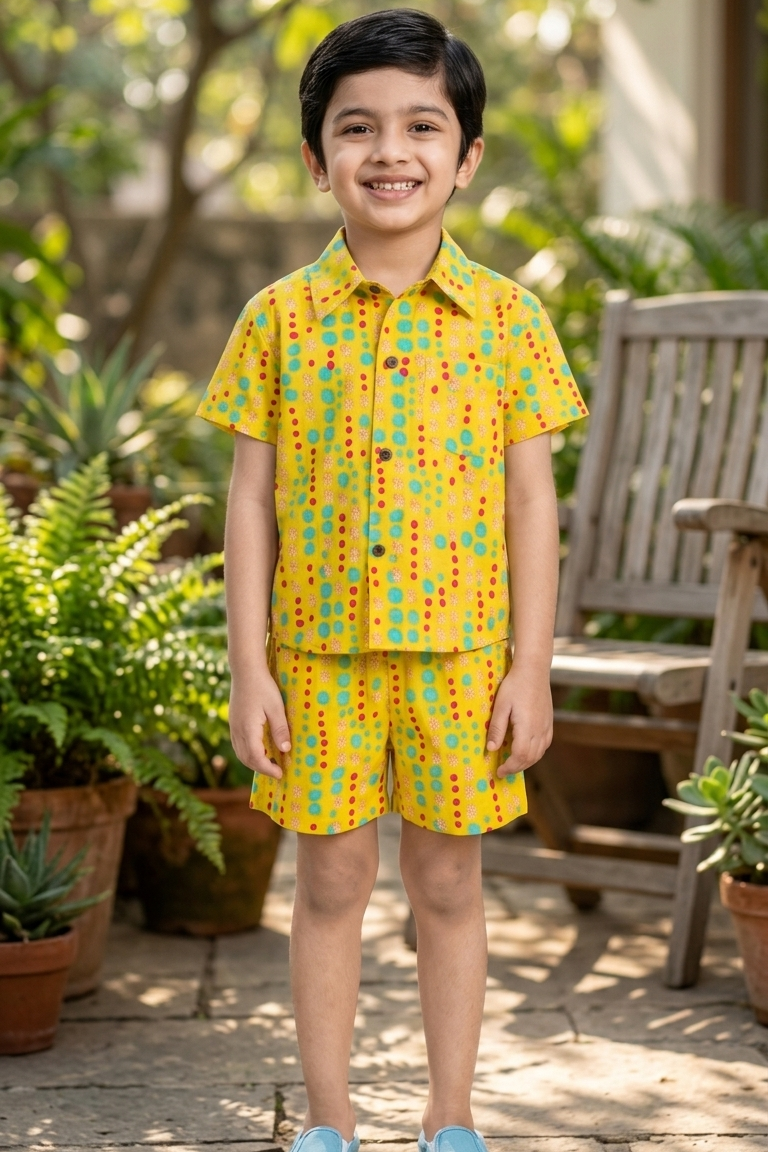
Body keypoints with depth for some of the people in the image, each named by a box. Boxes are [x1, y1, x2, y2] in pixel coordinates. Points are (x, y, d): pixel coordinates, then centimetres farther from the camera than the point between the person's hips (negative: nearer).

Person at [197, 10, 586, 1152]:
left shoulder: (506, 319, -1)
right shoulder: (281, 318, -1)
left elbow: (532, 501, 1)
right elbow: (251, 500, 1)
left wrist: (531, 669, -2)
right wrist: (250, 667, -3)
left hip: (461, 651, 0)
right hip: (320, 656, 0)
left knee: (448, 883, 9)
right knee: (331, 882, 8)